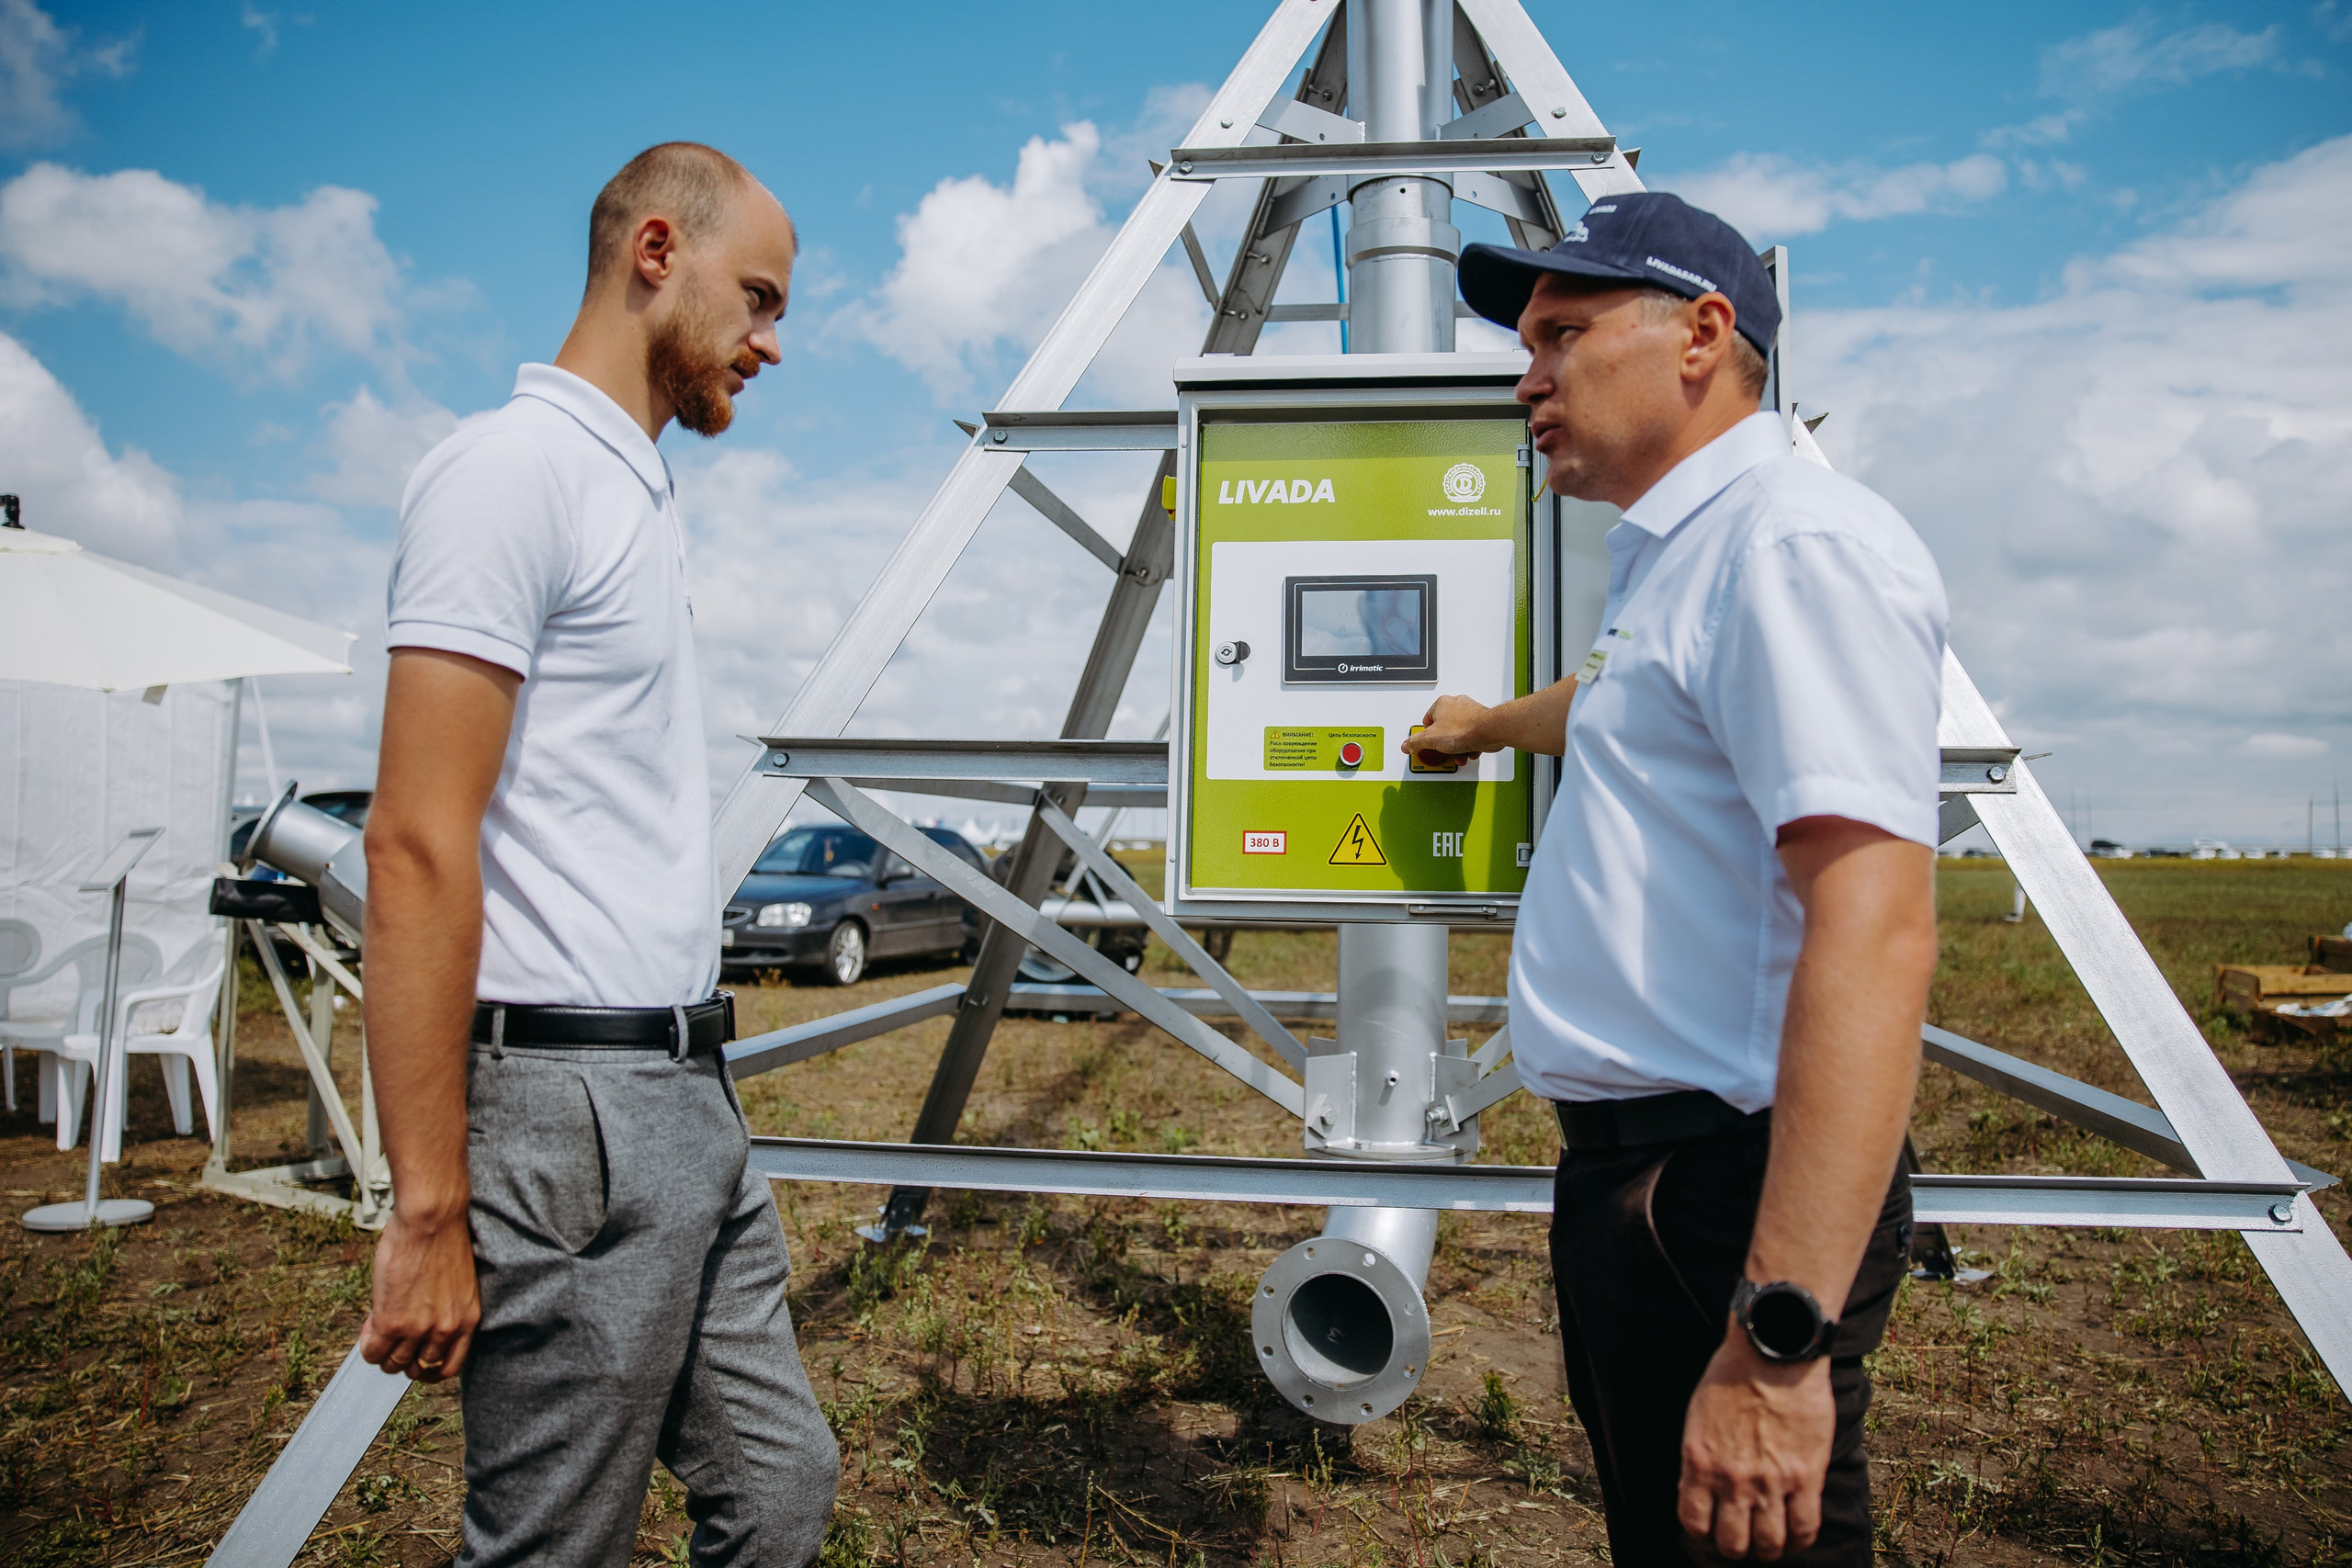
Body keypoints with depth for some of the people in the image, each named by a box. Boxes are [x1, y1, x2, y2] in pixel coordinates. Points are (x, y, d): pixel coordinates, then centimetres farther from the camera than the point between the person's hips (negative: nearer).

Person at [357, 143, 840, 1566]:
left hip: (688, 1095, 9)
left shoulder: (642, 491, 18)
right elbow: (418, 846, -19)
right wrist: (429, 1209, -20)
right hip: (569, 1111, -9)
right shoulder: (517, 467, -11)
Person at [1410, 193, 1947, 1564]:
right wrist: (1488, 725, 60)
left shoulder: (1801, 540, -16)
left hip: (1732, 1185, -10)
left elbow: (1875, 929, -26)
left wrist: (1780, 1332, -30)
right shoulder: (1679, 556, 17)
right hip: (1629, 1162, 10)